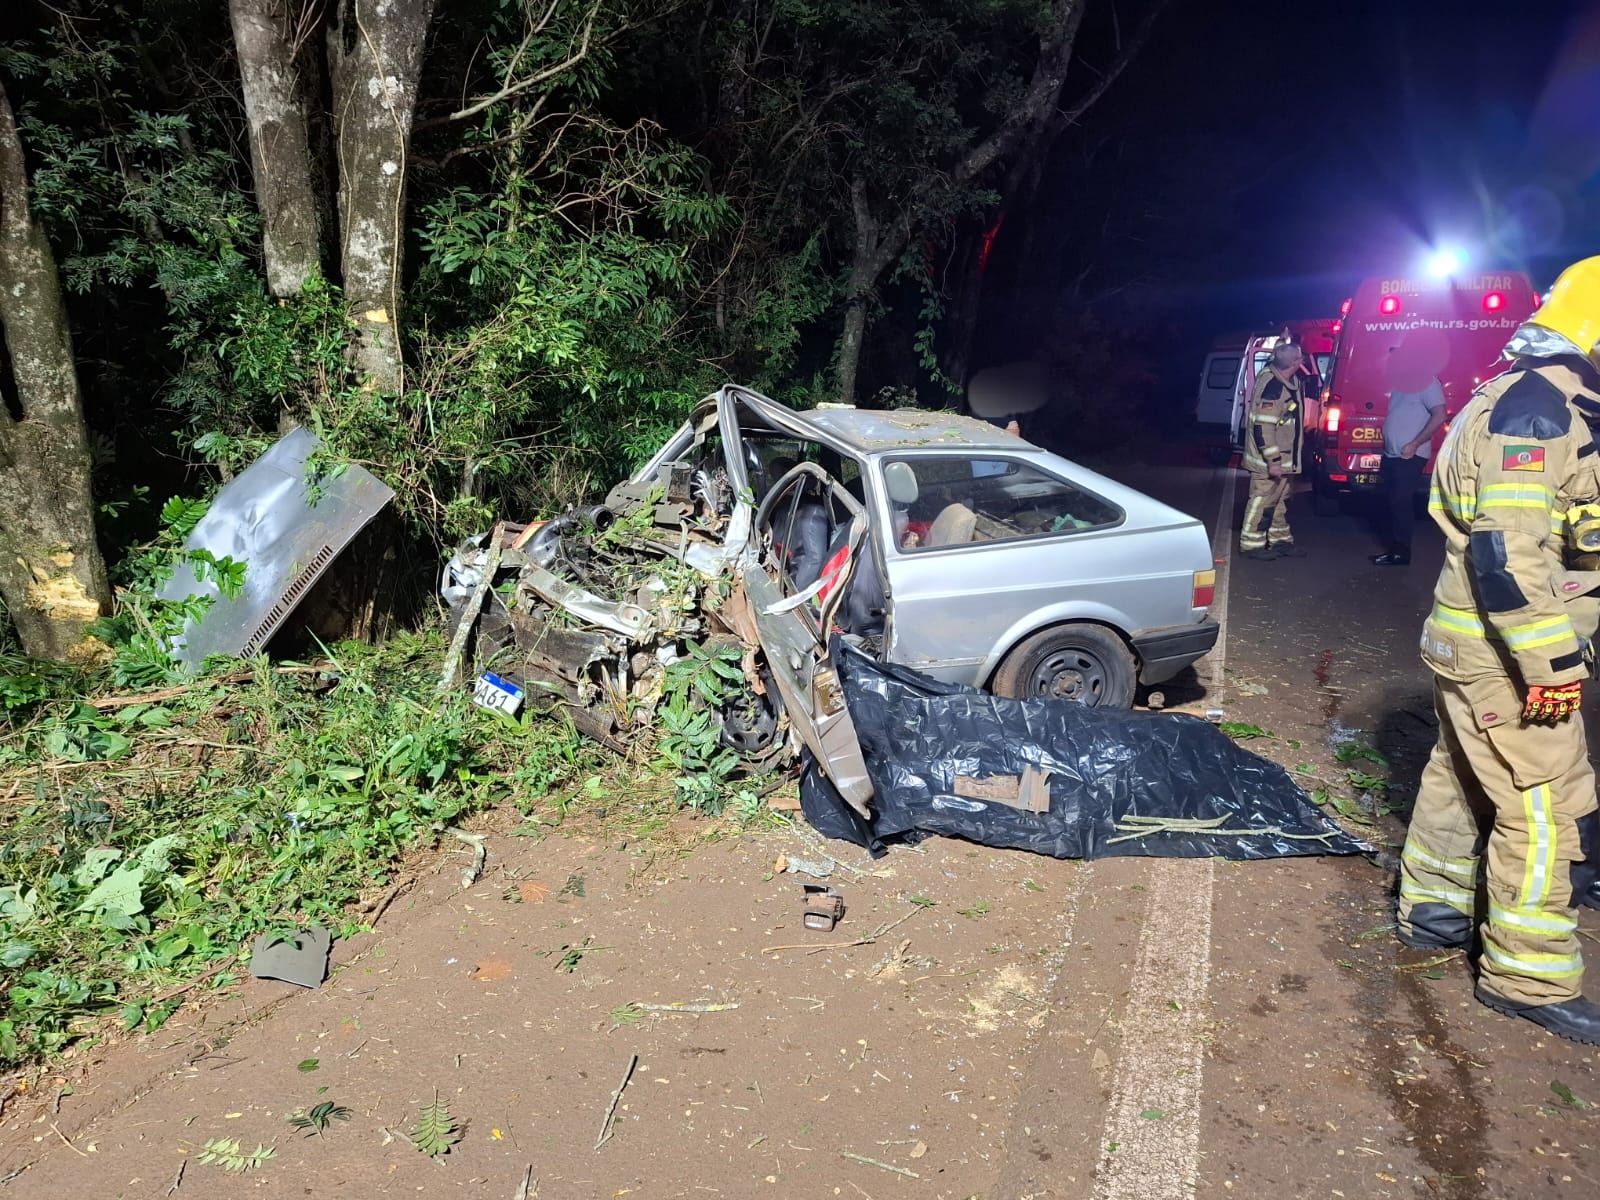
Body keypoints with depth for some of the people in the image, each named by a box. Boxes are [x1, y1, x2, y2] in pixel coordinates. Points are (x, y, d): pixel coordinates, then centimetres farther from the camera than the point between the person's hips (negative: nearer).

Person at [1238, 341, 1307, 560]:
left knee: (1281, 498, 17)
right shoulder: (1271, 386, -26)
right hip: (1268, 459, -10)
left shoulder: (1289, 378, 2)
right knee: (1263, 499, -1)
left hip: (1284, 456, 10)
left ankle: (1280, 540, 28)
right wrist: (1273, 460, -27)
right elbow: (1262, 427, -27)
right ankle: (1251, 544, 8)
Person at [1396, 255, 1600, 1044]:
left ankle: (1431, 910, 36)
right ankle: (1528, 978, 9)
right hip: (1503, 650, -11)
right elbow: (1507, 549, -28)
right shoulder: (1536, 407, -20)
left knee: (1461, 778, 21)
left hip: (1469, 641, 11)